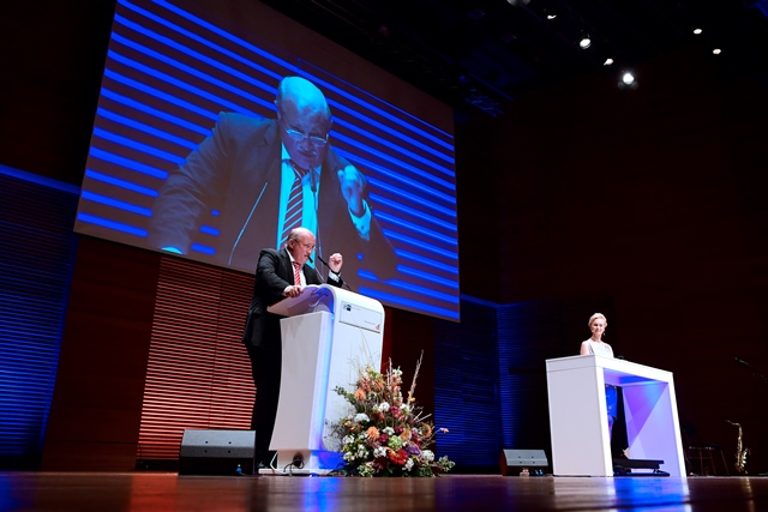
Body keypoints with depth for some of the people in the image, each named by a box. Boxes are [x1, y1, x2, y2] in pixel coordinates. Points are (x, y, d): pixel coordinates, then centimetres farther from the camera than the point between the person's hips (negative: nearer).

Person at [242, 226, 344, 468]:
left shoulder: (310, 272, 22)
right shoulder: (270, 256, 4)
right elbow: (266, 275, -19)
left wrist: (334, 273, 4)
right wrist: (285, 288, -39)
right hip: (268, 338, -6)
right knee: (269, 393, -8)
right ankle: (258, 456, -2)